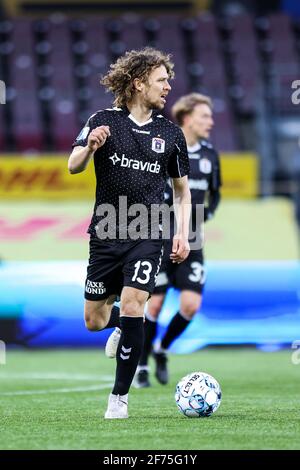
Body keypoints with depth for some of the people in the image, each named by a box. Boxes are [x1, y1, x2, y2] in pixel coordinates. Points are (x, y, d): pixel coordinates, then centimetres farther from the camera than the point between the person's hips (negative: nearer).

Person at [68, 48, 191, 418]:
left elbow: (182, 190, 15)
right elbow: (73, 167, -8)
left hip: (147, 236, 0)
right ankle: (122, 323, 44)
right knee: (94, 322, 6)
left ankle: (119, 397, -6)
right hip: (106, 234, 0)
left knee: (132, 307, -17)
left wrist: (183, 234, 5)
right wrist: (90, 147, -29)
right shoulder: (104, 121, -1)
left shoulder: (170, 133, 6)